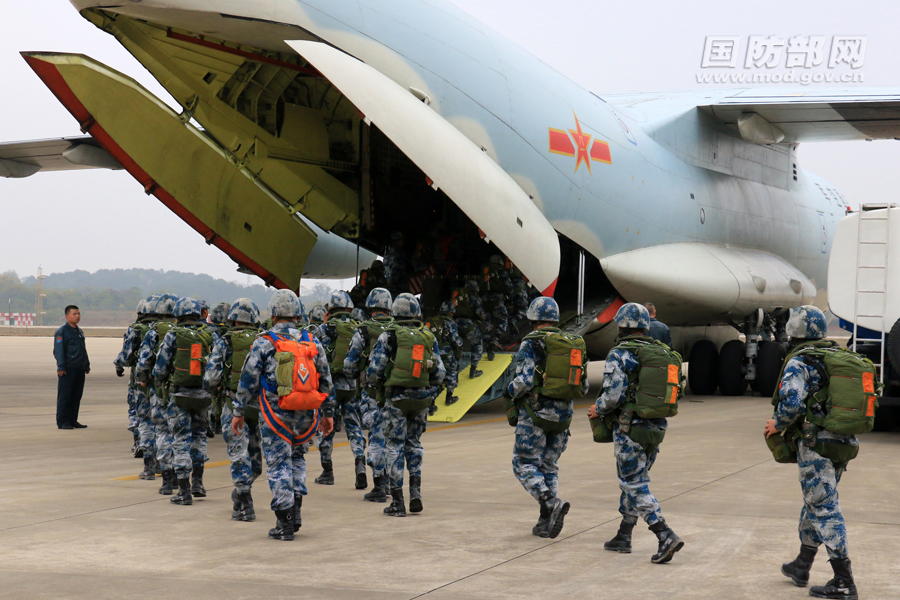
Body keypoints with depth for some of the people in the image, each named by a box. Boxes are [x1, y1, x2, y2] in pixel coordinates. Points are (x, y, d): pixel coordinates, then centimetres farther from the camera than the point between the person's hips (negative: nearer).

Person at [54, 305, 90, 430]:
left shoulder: (80, 332, 19)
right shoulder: (61, 332, -6)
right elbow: (58, 351, -11)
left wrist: (87, 365, 24)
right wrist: (61, 367, -18)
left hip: (79, 369, 8)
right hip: (67, 370, -8)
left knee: (76, 396, 9)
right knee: (64, 396, -4)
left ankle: (72, 420, 16)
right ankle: (62, 422, -1)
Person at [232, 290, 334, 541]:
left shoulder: (264, 343, -6)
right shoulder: (312, 342, 6)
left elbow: (248, 381, -5)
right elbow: (325, 380, 10)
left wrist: (239, 412, 5)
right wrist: (327, 413, 18)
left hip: (276, 414, -4)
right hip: (306, 416, 4)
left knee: (278, 464, 2)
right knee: (297, 457, 23)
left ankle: (285, 524, 3)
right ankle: (295, 511, 15)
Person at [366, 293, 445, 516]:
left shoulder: (388, 336, -6)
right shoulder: (429, 338, 5)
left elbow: (374, 372, -8)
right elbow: (439, 374, 6)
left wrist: (378, 385, 13)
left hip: (396, 397, -3)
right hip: (422, 399, 3)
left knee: (394, 447, 3)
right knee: (414, 443, 20)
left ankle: (397, 503, 2)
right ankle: (415, 491, 8)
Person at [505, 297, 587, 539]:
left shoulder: (531, 343, -8)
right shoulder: (574, 344, 10)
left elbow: (525, 380, -18)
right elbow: (583, 387, 11)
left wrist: (509, 394, 0)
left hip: (536, 412, -6)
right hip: (563, 415, 6)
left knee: (524, 464, 2)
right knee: (549, 466, 15)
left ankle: (551, 503, -19)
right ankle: (547, 522, 10)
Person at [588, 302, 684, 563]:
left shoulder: (620, 354, -12)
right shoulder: (664, 353, 9)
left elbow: (614, 395, -19)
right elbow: (675, 390, 12)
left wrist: (598, 410, 1)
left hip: (630, 428, -7)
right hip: (657, 428, 7)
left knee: (635, 486, -3)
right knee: (633, 480, 19)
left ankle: (666, 537, -16)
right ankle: (623, 537, 26)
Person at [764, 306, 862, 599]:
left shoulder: (799, 362, -10)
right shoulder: (843, 358, 13)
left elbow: (791, 401, -24)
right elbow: (864, 399, 18)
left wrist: (777, 425, -6)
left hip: (816, 443, -8)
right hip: (845, 443, 8)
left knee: (825, 509, -6)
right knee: (816, 502, 20)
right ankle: (801, 567, 32)